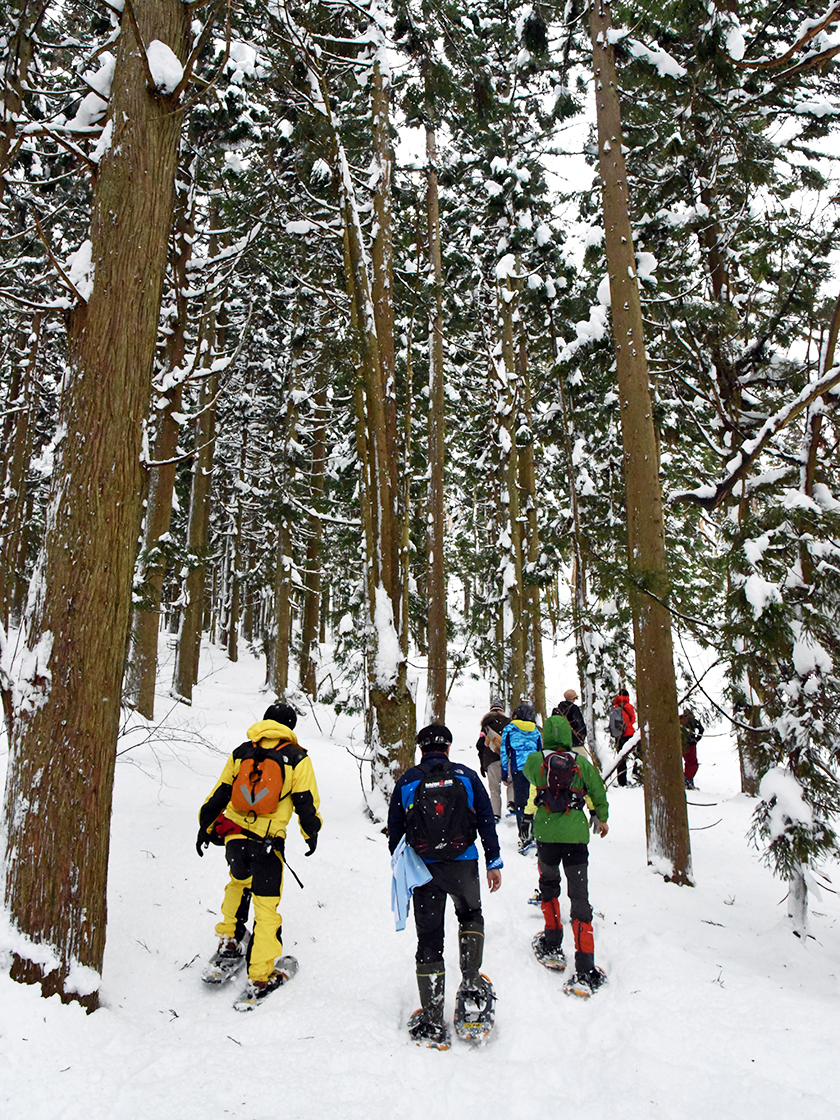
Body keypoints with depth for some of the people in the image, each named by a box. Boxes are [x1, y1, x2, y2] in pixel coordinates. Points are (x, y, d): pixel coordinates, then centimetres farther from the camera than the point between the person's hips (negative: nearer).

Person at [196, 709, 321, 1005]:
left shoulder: (240, 753, 6)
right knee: (266, 906, 4)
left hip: (233, 835, 4)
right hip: (268, 842, -4)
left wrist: (205, 827, 21)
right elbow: (306, 803, -1)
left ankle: (228, 939, 32)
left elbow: (219, 794, 10)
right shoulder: (297, 759, -3)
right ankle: (260, 977, 7)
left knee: (238, 882, 33)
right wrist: (311, 834, 15)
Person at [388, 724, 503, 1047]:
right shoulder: (466, 776, 2)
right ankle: (471, 980, 19)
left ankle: (432, 1022, 11)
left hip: (424, 869, 0)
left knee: (429, 939, 8)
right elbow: (486, 821, 2)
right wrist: (494, 863, 10)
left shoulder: (407, 781, 3)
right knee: (470, 915, 29)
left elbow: (394, 830, 7)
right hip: (464, 865, 0)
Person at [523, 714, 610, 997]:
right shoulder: (581, 762, 0)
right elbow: (599, 793, 10)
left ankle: (552, 945, 29)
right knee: (580, 898, 2)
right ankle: (586, 970, -2)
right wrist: (602, 819, 29)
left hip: (546, 834, 0)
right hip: (576, 835, 0)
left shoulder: (535, 760, -1)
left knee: (549, 886, 25)